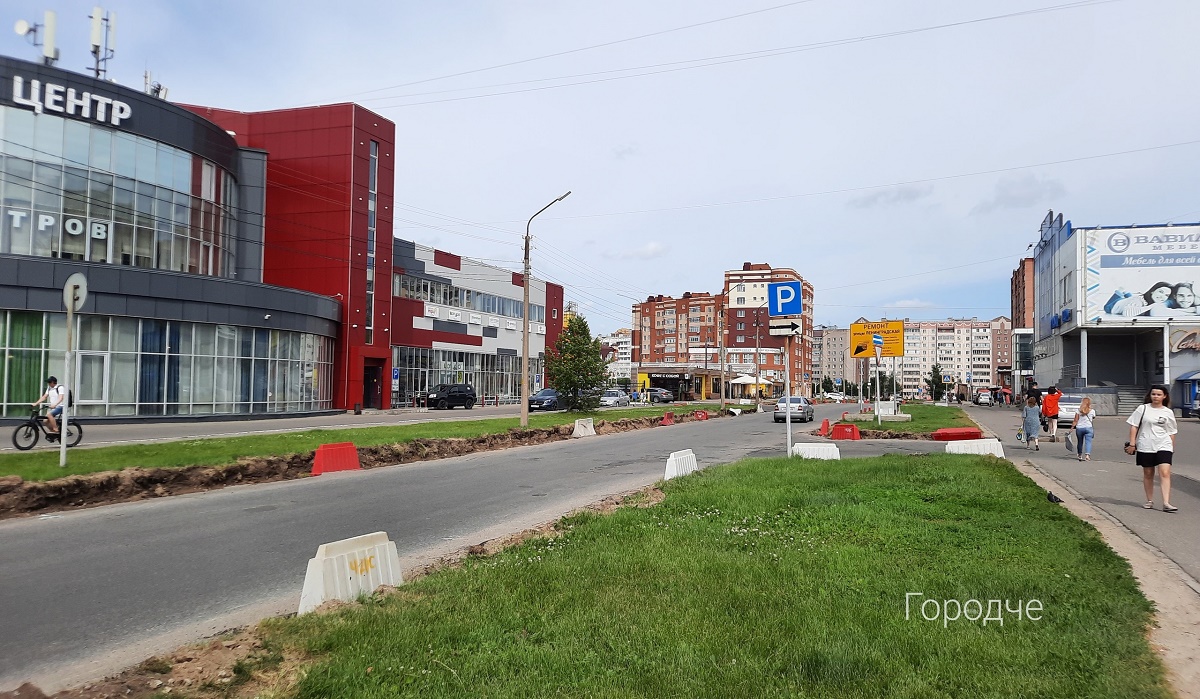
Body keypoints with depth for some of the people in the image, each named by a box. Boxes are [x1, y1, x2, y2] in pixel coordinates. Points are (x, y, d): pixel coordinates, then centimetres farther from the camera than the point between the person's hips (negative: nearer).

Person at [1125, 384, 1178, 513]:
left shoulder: (1168, 412, 7)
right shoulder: (1143, 408, 2)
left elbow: (1171, 432, 13)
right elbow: (1134, 426, 2)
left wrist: (1172, 448, 11)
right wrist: (1132, 443, -4)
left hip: (1163, 446, 0)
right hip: (1145, 446, 0)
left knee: (1165, 473, -13)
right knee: (1148, 474, 9)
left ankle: (1166, 503, -16)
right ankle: (1149, 501, 22)